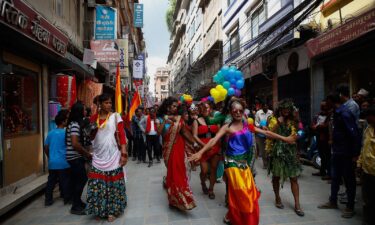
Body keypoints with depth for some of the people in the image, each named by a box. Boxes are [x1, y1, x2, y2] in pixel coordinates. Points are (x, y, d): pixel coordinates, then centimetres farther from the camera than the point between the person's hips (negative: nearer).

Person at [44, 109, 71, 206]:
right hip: (63, 162, -5)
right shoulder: (65, 133, -13)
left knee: (51, 181, 13)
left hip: (52, 162, 5)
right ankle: (67, 198, 15)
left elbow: (46, 147, 11)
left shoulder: (50, 133, 5)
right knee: (65, 181, 6)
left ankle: (48, 200, 19)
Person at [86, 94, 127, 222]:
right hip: (98, 156, 3)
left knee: (112, 182, 1)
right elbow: (91, 137, 17)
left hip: (112, 155, -3)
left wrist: (124, 153, -13)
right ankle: (99, 210, 23)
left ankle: (112, 210, 16)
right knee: (97, 183, 5)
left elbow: (122, 135, -6)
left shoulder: (116, 117, -1)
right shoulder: (94, 118, 9)